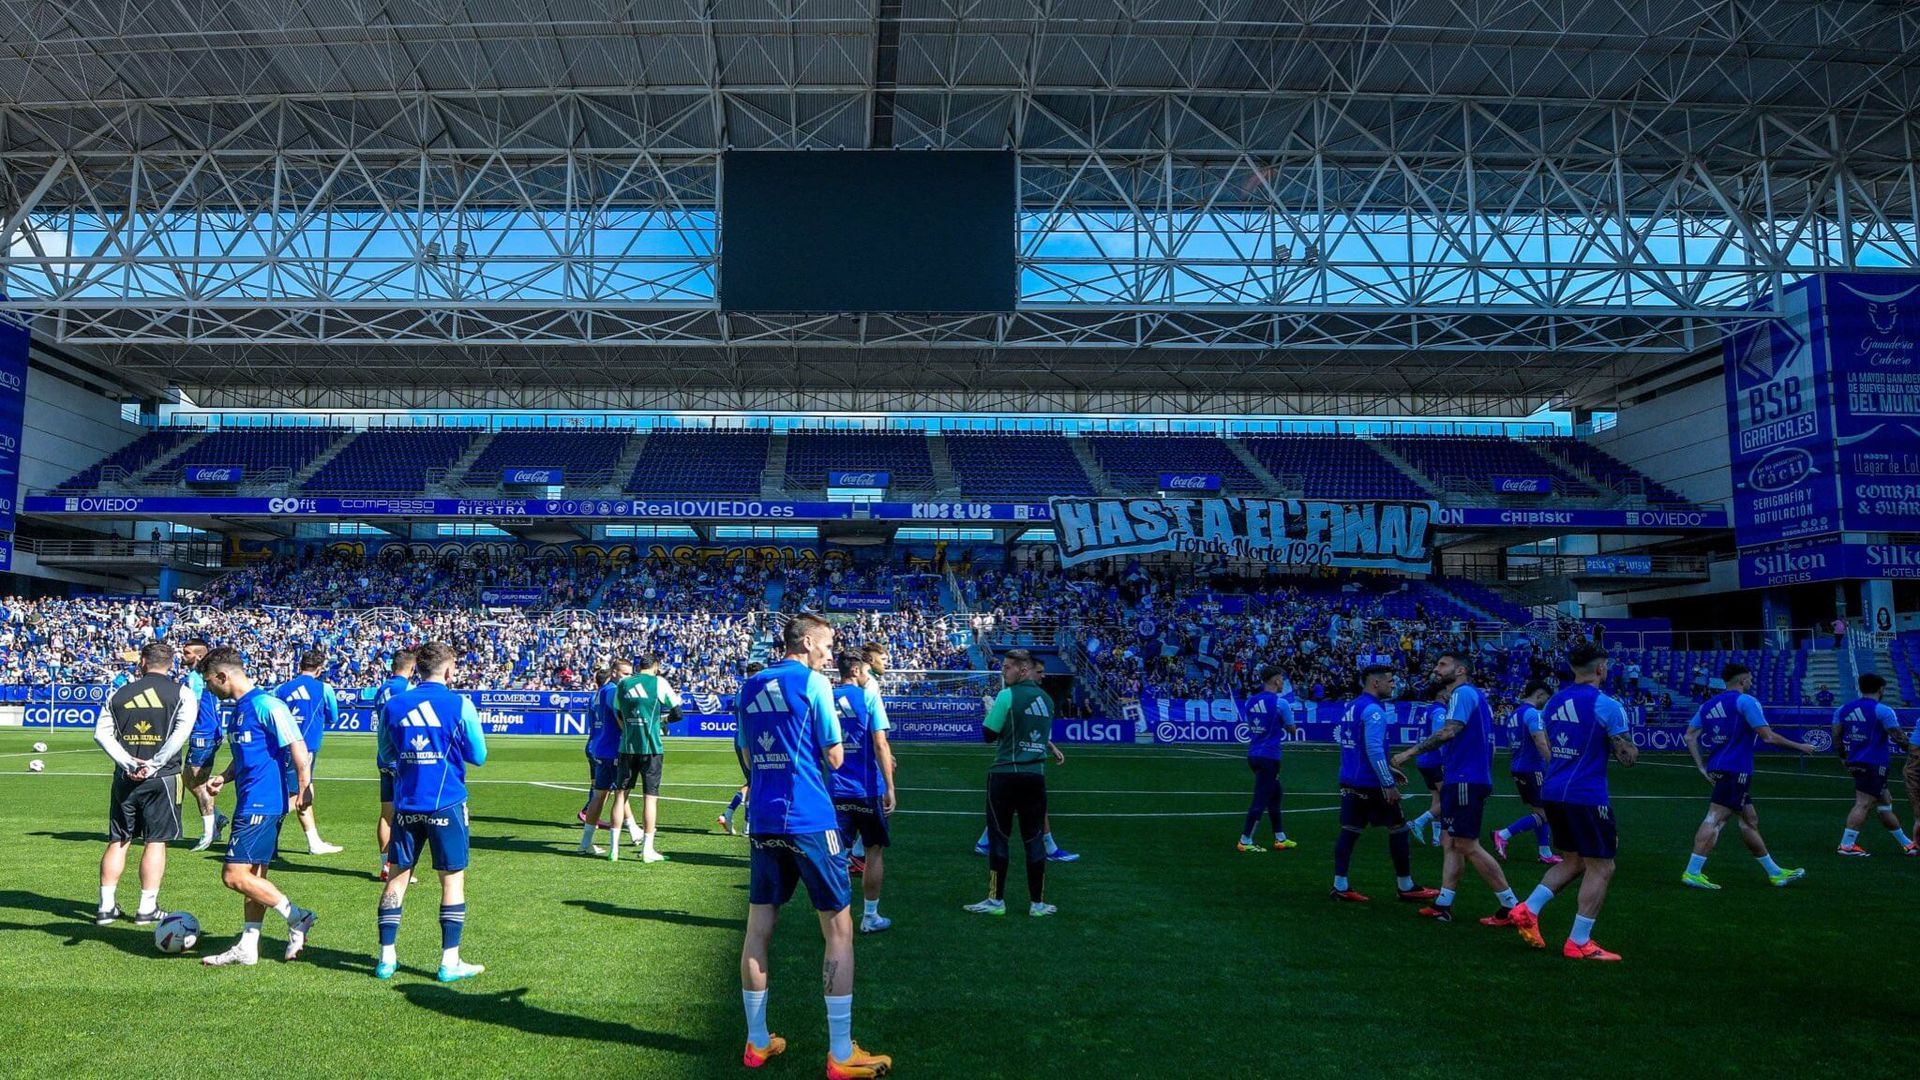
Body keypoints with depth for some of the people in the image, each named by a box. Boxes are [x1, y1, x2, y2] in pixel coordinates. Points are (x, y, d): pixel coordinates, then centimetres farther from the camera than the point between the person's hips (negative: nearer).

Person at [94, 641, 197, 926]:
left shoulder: (120, 694, 8)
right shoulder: (182, 693, -1)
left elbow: (101, 733, 0)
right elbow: (181, 731, -15)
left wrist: (128, 763, -8)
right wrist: (154, 765, -13)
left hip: (126, 776, 3)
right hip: (162, 777, -3)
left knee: (118, 840, 12)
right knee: (156, 841, 3)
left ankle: (106, 906, 13)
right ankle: (147, 908, 5)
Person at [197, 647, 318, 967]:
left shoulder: (266, 705, -14)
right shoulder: (238, 709, 16)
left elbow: (298, 749, -18)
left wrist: (303, 792, -19)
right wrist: (223, 778, 11)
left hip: (262, 803, -10)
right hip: (251, 803, 10)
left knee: (234, 875, -10)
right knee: (254, 876, 12)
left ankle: (296, 917, 0)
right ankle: (247, 948, 18)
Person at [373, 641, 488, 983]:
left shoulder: (393, 705, 3)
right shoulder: (460, 705, -8)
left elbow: (387, 752, 15)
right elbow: (478, 756, -1)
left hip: (406, 805, 3)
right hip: (446, 805, -3)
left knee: (398, 877, 13)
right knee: (453, 879, 4)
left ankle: (387, 957, 17)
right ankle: (450, 962, 6)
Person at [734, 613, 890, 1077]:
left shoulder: (749, 687, 10)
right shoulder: (813, 682, -8)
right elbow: (835, 758, -6)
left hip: (762, 821, 6)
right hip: (809, 821, -6)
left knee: (758, 929, 12)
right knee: (838, 930, 3)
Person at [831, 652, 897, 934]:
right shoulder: (867, 698, -8)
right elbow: (880, 745, -13)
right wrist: (890, 787, -11)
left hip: (836, 791, 4)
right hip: (867, 790, -3)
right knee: (875, 850, 11)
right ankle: (870, 916, 15)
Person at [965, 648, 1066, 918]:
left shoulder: (1007, 696, -9)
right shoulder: (1046, 698, 9)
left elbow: (988, 734, -5)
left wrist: (989, 711, 11)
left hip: (1006, 774, -5)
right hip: (1036, 775, 5)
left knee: (998, 837, 4)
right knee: (1034, 839, 9)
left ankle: (996, 900, 9)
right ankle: (1037, 903, 12)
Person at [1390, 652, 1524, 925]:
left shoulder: (1463, 692, -11)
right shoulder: (1474, 695, 19)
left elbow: (1449, 731, -24)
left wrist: (1410, 753, -21)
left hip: (1465, 780, -10)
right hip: (1460, 779, 10)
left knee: (1467, 846, -6)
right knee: (1452, 843, 10)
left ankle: (1511, 907, -1)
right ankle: (1443, 905, 12)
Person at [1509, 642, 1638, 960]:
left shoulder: (1555, 702, 10)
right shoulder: (1606, 706, -11)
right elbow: (1628, 758, -7)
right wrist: (1628, 745, 13)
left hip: (1552, 791, 8)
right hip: (1586, 796, -8)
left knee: (1574, 861, 21)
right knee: (1601, 868, 4)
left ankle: (1528, 910, 10)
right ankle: (1579, 943, 5)